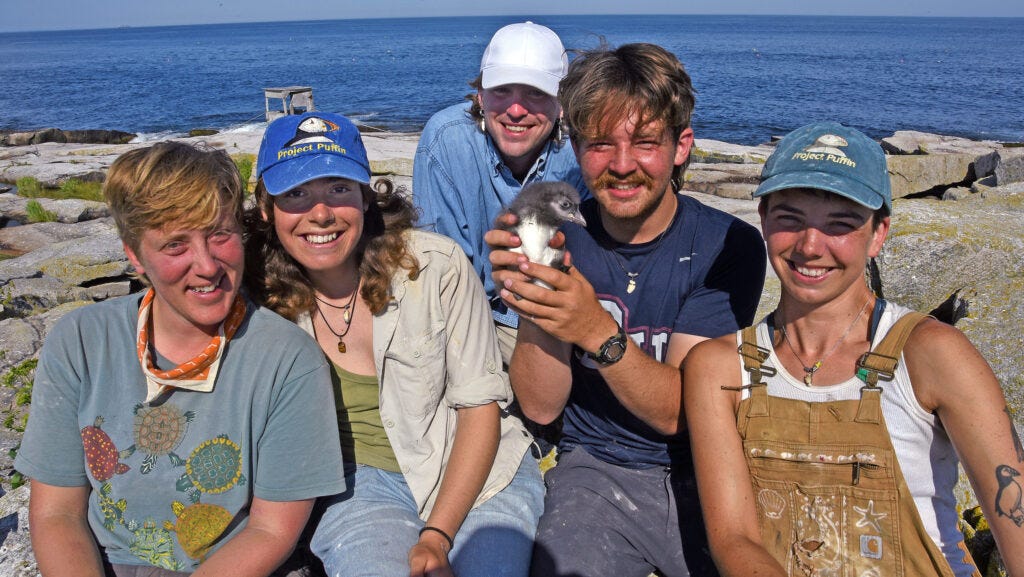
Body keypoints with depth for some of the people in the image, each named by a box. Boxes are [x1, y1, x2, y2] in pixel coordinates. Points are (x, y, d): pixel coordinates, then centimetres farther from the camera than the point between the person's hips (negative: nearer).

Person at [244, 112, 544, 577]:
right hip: (358, 483, 0)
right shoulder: (261, 295, -6)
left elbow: (480, 402, -8)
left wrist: (438, 535, -15)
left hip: (477, 471, 0)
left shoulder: (435, 264, -12)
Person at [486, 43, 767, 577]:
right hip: (597, 471, 0)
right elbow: (541, 406, -6)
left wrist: (597, 331, -30)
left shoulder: (728, 246, -7)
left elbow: (677, 412, -13)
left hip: (704, 476, 1)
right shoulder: (562, 239, -2)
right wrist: (531, 305, -24)